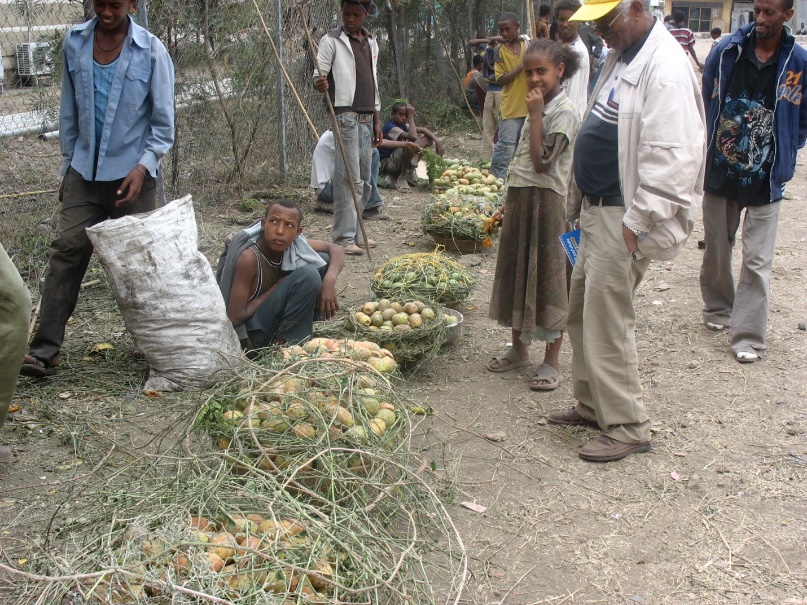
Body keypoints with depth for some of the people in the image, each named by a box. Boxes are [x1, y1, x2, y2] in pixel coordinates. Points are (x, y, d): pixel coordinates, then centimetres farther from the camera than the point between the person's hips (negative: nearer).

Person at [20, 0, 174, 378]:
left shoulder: (150, 50, -6)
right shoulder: (74, 43, 4)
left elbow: (163, 122, -4)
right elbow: (69, 111, 12)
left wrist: (143, 166, -17)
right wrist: (68, 164, 13)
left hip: (132, 175, -3)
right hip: (85, 172, 3)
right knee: (66, 252, -4)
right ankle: (45, 349, -3)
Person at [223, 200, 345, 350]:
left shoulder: (294, 244, -7)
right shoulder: (248, 258, -26)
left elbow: (336, 248, 3)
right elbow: (235, 317, -26)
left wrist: (329, 279, -18)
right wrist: (276, 288, -18)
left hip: (275, 322, 7)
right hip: (250, 335, -7)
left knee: (325, 261, 0)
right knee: (308, 275, -22)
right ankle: (279, 343, -12)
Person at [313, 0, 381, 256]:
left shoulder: (371, 43, 18)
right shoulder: (332, 40, -1)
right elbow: (319, 74, -9)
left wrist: (377, 119, 20)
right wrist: (319, 83, -33)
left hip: (366, 118, 7)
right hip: (346, 117, -7)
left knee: (364, 180, 8)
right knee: (349, 178, -10)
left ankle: (355, 233, 17)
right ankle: (344, 237, -6)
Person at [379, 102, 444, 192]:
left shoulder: (403, 125, 4)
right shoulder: (391, 127, -23)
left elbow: (423, 130, 4)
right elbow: (413, 136, -35)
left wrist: (437, 141, -11)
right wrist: (411, 117, -26)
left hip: (399, 160, 9)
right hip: (387, 162, -9)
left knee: (428, 138, 3)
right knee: (410, 144, -36)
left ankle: (409, 172, 7)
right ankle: (401, 179, -21)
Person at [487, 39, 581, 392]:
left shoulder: (564, 111, -13)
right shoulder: (539, 108, 14)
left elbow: (542, 162, -22)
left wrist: (535, 114, -19)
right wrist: (511, 202, 17)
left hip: (545, 202, -9)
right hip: (520, 198, 9)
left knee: (549, 280, -2)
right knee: (516, 273, 15)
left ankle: (552, 361, 8)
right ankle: (519, 349, 29)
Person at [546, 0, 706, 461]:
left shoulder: (666, 68, -19)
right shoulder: (621, 57, 14)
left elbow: (669, 159, -25)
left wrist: (637, 223, -24)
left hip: (625, 219, -10)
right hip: (597, 211, 10)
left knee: (607, 320, -5)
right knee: (582, 314, 17)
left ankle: (628, 427, 8)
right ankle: (592, 405, 31)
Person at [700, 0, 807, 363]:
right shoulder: (726, 51, -2)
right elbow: (705, 101, 10)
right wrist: (708, 148, 5)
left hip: (765, 181, -2)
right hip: (719, 172, 2)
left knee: (757, 262, -2)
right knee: (715, 252, 15)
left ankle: (748, 337, 4)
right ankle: (717, 309, 38)